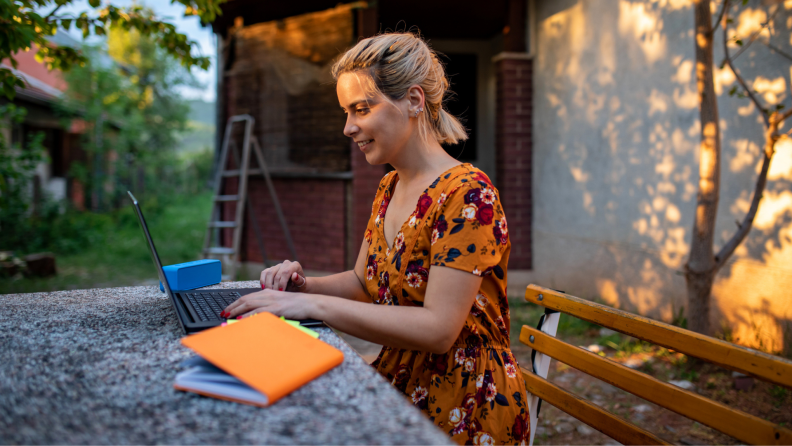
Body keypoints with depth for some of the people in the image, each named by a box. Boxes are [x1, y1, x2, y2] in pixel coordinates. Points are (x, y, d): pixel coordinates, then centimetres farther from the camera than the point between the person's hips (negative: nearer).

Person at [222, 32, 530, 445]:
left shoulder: (466, 194, -19)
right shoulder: (389, 189, 8)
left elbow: (437, 329, -26)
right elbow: (363, 283, 17)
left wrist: (314, 305, -26)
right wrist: (304, 286, -3)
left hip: (464, 409, -7)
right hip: (401, 382, 7)